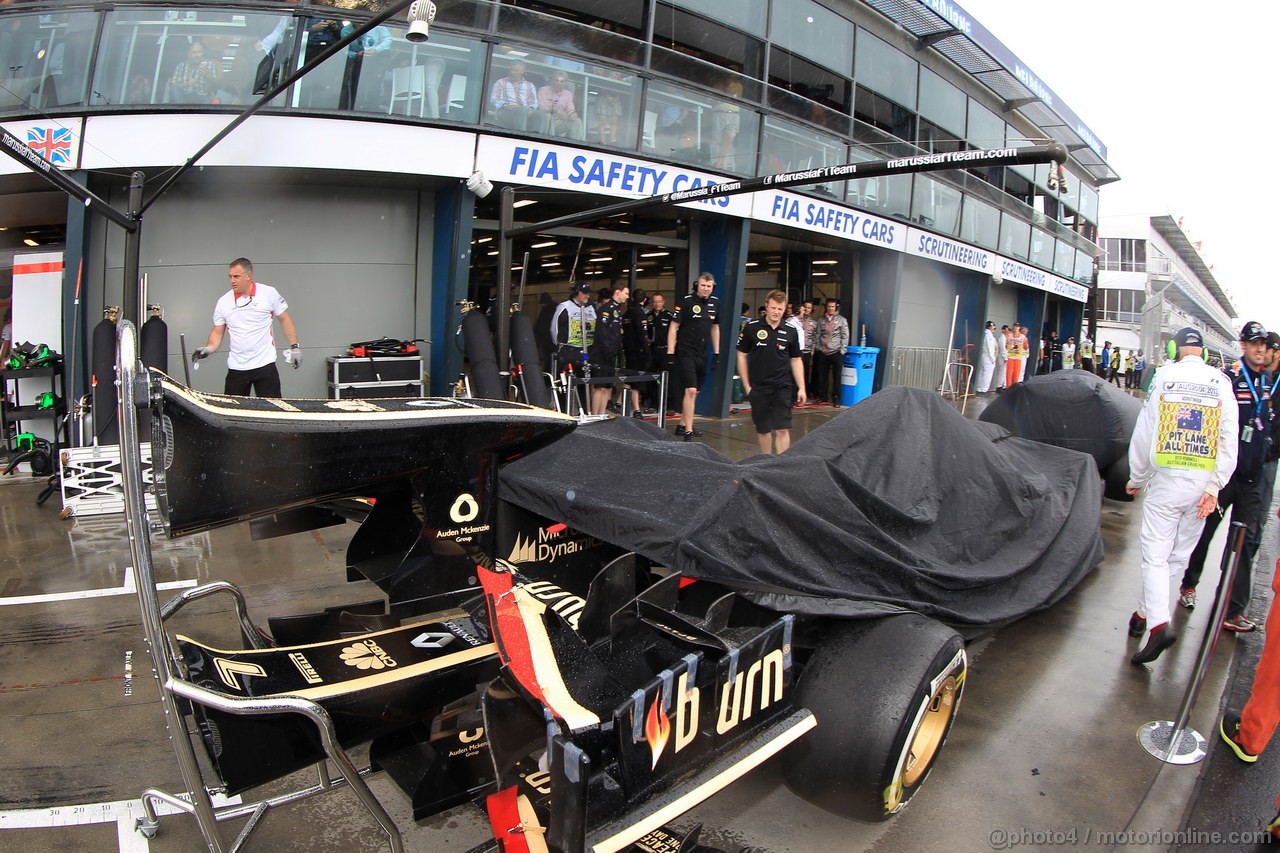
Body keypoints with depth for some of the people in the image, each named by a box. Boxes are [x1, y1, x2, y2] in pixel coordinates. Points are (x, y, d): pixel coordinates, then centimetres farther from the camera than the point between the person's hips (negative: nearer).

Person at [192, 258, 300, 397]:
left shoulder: (269, 293, -2)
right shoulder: (223, 302, 5)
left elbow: (284, 319, 4)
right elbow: (217, 332, 10)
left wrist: (294, 347, 0)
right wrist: (209, 348, -9)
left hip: (265, 364, -3)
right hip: (236, 368, 3)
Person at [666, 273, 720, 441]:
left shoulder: (715, 303, 9)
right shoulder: (686, 301, -10)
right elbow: (673, 326, -9)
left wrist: (716, 352, 16)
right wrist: (670, 352, -14)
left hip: (702, 354, 7)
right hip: (685, 352, -7)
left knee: (694, 392, 13)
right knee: (690, 391, -14)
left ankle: (682, 425, 26)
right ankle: (688, 432, -11)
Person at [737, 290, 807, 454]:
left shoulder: (791, 331, 3)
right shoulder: (751, 328, -3)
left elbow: (796, 360, 9)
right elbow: (742, 356, 2)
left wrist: (801, 388, 4)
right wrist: (747, 385, 0)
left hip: (783, 387, 0)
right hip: (758, 388, 0)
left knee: (782, 429, -7)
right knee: (762, 429, 10)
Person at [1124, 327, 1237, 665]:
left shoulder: (1164, 377, -2)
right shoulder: (1221, 383, 2)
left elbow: (1144, 433, 1)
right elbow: (1228, 440, -3)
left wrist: (1136, 478, 12)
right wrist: (1214, 487, -2)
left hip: (1166, 478, -2)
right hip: (1203, 482, 3)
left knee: (1155, 553, -1)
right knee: (1179, 553, 15)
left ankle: (1158, 622, -15)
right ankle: (1144, 611, 23)